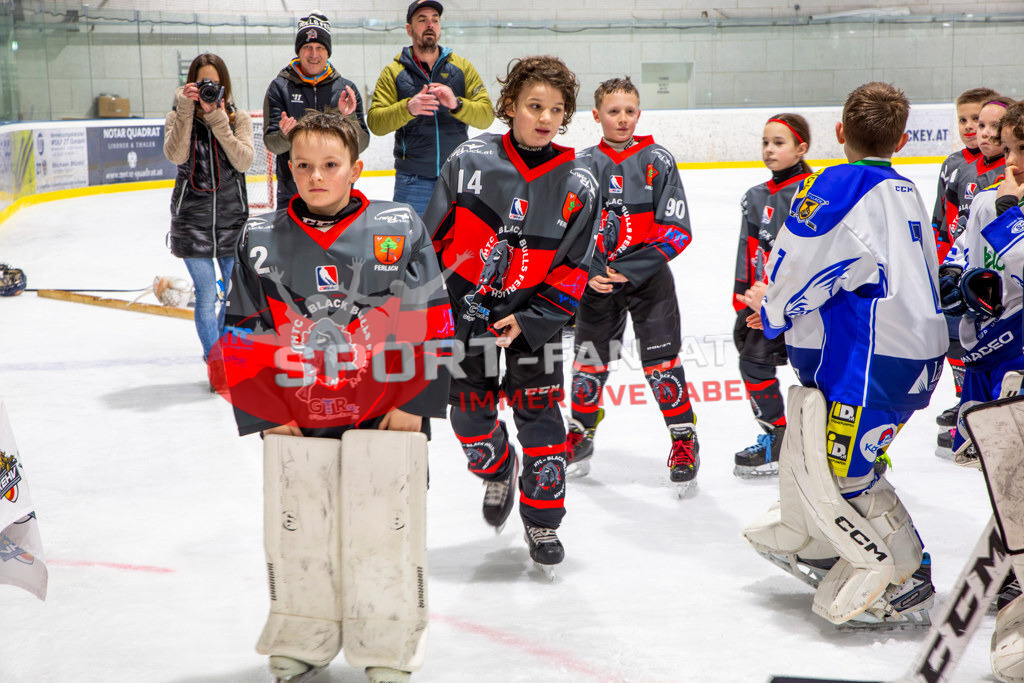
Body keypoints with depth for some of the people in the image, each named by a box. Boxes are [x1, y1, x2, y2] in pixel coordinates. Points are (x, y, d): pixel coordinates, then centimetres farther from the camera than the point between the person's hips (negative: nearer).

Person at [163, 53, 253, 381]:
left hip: (232, 217, 1)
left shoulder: (238, 118, 3)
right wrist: (186, 110, -20)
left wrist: (218, 120, -17)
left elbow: (244, 161, -12)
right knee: (207, 295, -4)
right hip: (192, 218, -1)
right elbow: (176, 155, -17)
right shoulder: (178, 117, 2)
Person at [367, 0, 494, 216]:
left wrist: (456, 104, -21)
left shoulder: (462, 67, 9)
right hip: (413, 180, -1)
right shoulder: (393, 72, 5)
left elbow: (487, 115, -2)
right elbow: (374, 122, -6)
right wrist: (408, 108, -24)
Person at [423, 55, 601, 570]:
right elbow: (435, 236, 0)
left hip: (535, 314, -1)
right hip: (466, 305, 1)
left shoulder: (577, 185, -7)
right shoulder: (471, 159, -8)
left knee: (538, 411, -2)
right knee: (469, 410, 7)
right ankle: (498, 474, 40)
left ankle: (542, 521, 15)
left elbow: (573, 269, -4)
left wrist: (530, 319, -13)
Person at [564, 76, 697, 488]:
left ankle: (684, 439, 9)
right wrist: (590, 272, -13)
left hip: (648, 278, -2)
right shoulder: (582, 167, 2)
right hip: (597, 280, 2)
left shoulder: (657, 161, -3)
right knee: (590, 359, 10)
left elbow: (675, 230, -8)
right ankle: (581, 432, 30)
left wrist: (630, 270, -17)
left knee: (661, 359, -5)